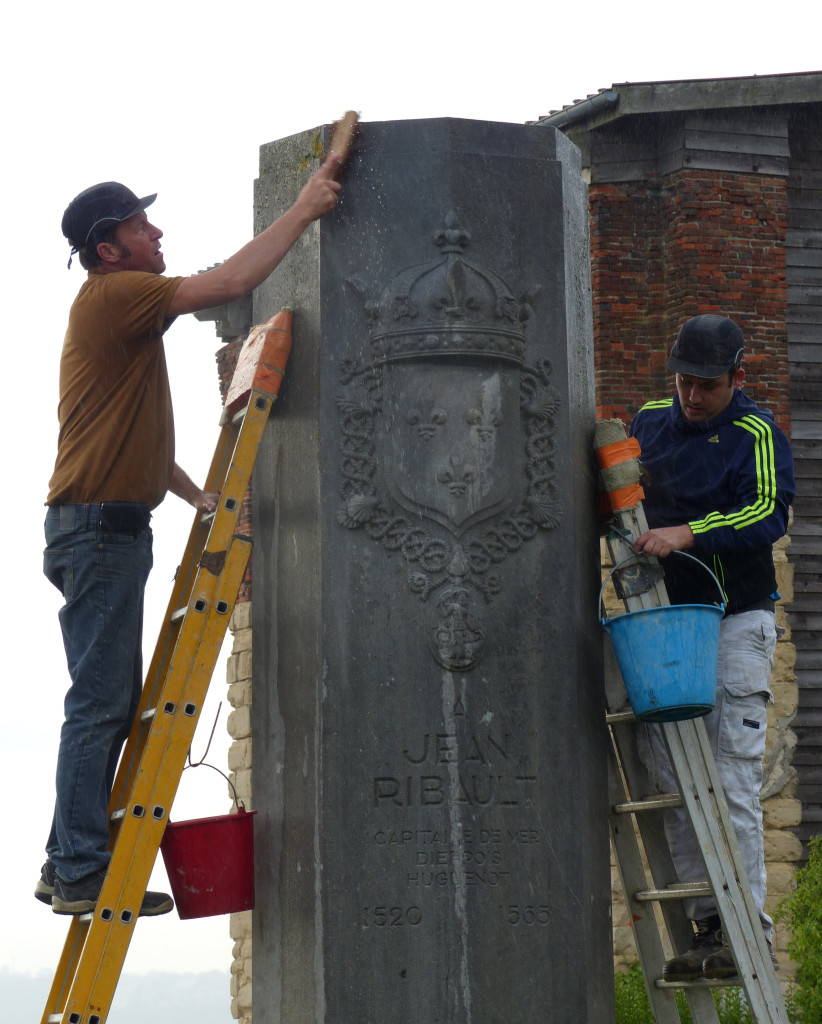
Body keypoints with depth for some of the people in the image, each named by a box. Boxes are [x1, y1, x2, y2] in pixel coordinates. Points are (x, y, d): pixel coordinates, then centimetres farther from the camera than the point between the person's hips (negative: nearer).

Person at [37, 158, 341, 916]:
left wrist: (196, 496, 21)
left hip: (112, 531, 10)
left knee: (111, 704, 11)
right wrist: (303, 211, -10)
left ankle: (71, 866, 14)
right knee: (101, 703, -11)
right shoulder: (113, 296, -10)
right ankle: (82, 873, -11)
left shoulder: (124, 308, 22)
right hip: (99, 527, -10)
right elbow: (231, 282, -17)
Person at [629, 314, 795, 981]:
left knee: (732, 782, -9)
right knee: (670, 778, 2)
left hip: (735, 621, -6)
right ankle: (708, 923, 6)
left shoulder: (757, 433, -5)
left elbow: (769, 514, -19)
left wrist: (689, 534, -31)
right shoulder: (649, 423, 12)